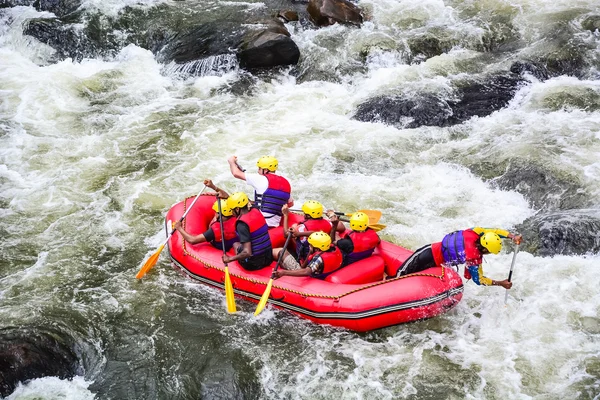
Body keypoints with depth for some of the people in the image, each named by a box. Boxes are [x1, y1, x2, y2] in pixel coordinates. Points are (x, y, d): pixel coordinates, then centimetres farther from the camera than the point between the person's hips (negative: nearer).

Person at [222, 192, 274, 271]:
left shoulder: (242, 224, -23)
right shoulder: (256, 211, -1)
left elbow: (247, 252, -29)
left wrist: (229, 259, -17)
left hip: (253, 265, -6)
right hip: (269, 259, 6)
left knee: (236, 244, 26)